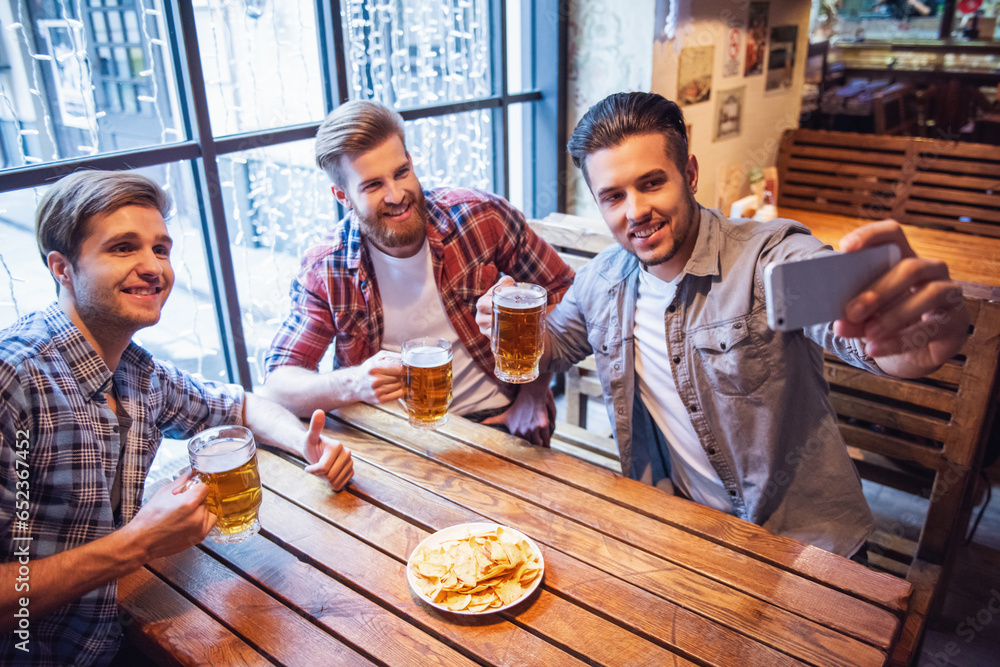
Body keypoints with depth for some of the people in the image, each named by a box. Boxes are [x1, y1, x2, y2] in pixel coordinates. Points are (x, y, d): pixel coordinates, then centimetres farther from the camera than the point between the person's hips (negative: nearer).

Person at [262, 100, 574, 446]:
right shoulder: (325, 271, -6)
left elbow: (561, 297, 2)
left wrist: (533, 393, -8)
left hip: (495, 420, -1)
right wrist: (352, 384, -28)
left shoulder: (483, 217, -8)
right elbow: (278, 382, -6)